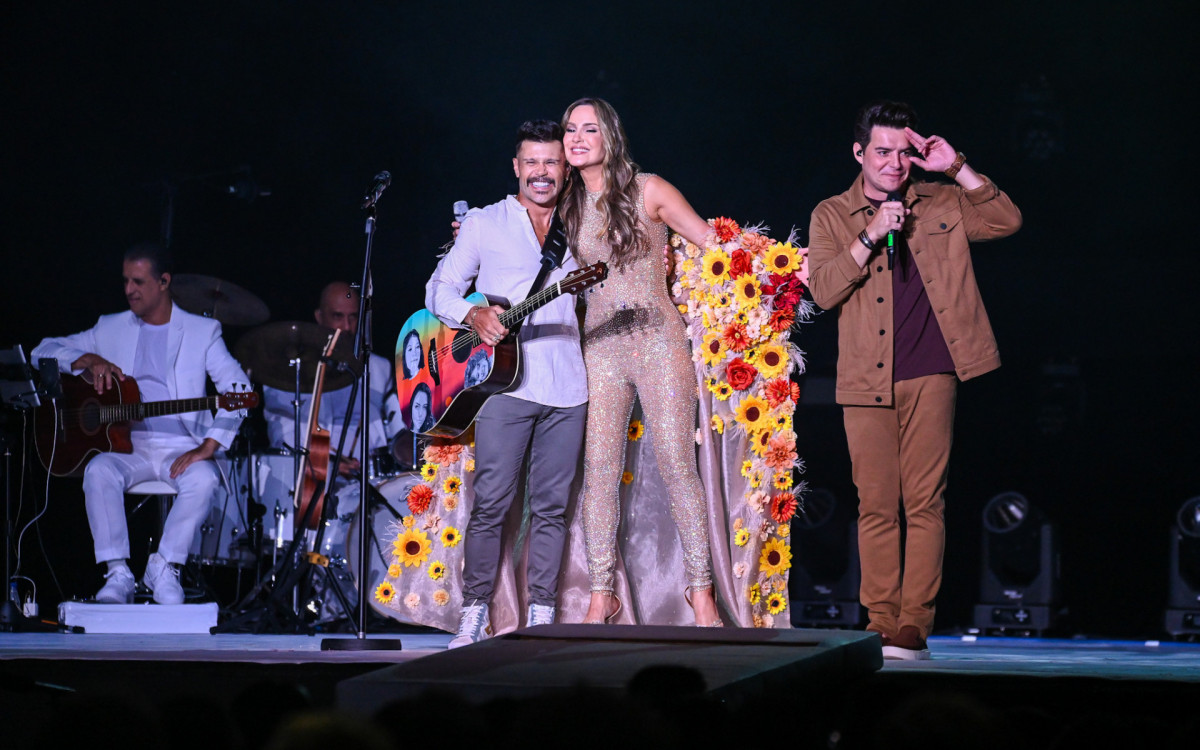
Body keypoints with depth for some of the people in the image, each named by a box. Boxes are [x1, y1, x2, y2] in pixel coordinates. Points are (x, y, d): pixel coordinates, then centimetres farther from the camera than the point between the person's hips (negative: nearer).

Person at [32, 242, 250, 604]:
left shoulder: (202, 331, 5)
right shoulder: (111, 328, 13)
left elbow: (238, 388, -8)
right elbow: (44, 351, 11)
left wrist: (207, 448, -20)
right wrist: (88, 360, -9)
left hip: (181, 447, -2)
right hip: (126, 445, 2)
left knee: (203, 478, -35)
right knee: (99, 471, -32)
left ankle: (164, 568, -21)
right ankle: (118, 575, -29)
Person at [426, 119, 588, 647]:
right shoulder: (484, 224, 8)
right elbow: (440, 288, 7)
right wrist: (472, 316, -13)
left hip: (567, 389, 3)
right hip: (504, 381, -3)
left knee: (551, 504, 3)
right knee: (491, 501, -7)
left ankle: (541, 616, 7)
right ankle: (474, 614, 0)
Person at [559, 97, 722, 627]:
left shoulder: (647, 191, 0)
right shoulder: (567, 206, 12)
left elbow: (712, 243, 3)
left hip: (657, 340, -3)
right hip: (600, 347, 3)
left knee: (678, 466, -7)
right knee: (599, 471, -3)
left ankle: (701, 590, -3)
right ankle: (601, 594, 1)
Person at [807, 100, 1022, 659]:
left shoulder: (940, 204, 12)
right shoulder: (832, 216, 8)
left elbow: (1007, 221, 4)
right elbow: (823, 289, -4)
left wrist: (958, 168, -4)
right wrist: (871, 236, -14)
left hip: (930, 376, 0)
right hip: (866, 381, 0)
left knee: (924, 503, -4)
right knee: (876, 506, 1)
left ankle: (913, 627, -3)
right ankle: (880, 624, 7)